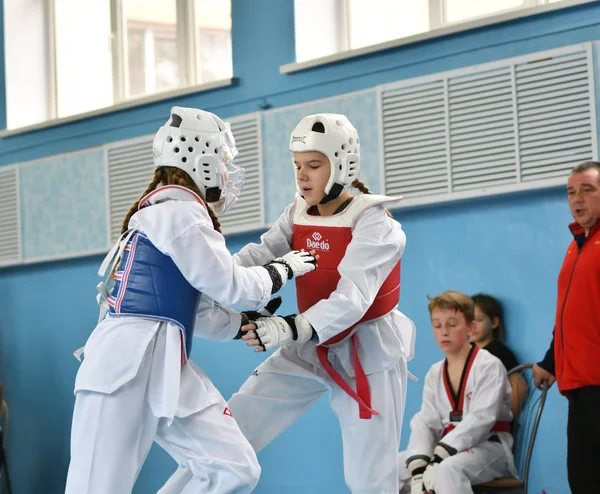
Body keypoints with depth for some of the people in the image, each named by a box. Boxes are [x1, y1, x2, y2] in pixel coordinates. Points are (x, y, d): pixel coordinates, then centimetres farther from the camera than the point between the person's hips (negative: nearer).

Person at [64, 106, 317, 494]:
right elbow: (229, 285, -7)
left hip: (168, 368, 10)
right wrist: (284, 268, 8)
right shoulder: (178, 209, -8)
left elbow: (198, 311, 22)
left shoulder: (171, 211, 22)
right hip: (127, 366, -10)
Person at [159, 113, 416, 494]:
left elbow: (352, 298, -32)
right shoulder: (300, 213, 1)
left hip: (367, 353, -5)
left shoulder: (374, 224, -18)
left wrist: (293, 328, -49)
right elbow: (256, 259, -14)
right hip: (310, 349, 6)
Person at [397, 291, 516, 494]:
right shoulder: (435, 374, 11)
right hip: (448, 450, 7)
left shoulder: (489, 366, -8)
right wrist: (418, 465, -18)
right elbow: (425, 422, 2)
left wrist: (439, 458, -28)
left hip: (488, 448, -7)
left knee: (448, 469, -38)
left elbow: (481, 419, -19)